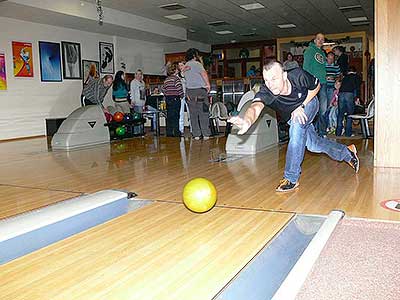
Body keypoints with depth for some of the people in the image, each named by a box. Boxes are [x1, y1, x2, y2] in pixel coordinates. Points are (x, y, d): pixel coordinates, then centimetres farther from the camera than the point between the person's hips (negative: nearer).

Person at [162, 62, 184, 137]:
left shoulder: (166, 79, 12)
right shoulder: (176, 78, -11)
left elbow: (163, 89, 14)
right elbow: (179, 88, -17)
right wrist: (182, 96, -2)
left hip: (168, 99, 7)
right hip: (175, 99, -7)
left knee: (169, 116, 9)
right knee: (176, 116, -3)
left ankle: (169, 132, 11)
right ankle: (176, 132, -2)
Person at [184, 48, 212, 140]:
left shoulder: (186, 65, 16)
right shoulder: (197, 64, -6)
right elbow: (204, 73, -20)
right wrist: (208, 84, -13)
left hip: (189, 90, 6)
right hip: (200, 89, -6)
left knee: (193, 114, 6)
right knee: (203, 113, -1)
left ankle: (196, 134, 6)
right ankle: (206, 134, 1)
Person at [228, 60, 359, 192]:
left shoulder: (298, 76, -37)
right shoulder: (265, 93, -39)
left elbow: (316, 86, -15)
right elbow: (255, 107, -61)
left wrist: (301, 106, -27)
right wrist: (248, 120, -84)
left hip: (308, 103, -2)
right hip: (291, 116, 2)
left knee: (297, 127, -30)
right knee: (313, 145, 6)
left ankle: (291, 178, -21)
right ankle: (347, 153, 37)